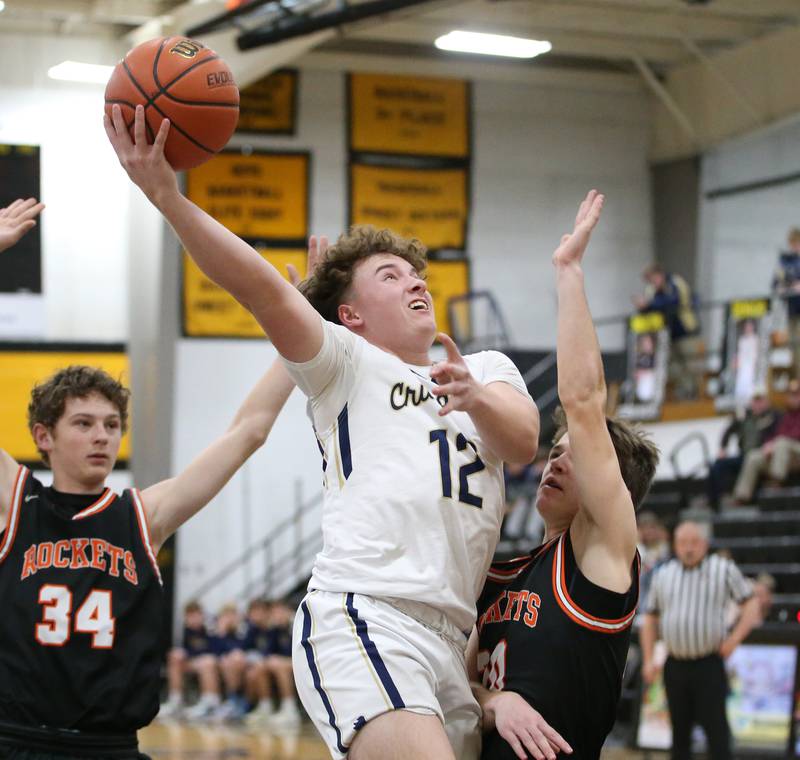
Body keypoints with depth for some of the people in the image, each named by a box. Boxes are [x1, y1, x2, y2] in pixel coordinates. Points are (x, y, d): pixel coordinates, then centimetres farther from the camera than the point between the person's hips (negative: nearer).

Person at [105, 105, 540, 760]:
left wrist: (476, 398, -18)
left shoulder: (486, 368, 27)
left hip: (452, 636, 6)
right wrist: (166, 195, -16)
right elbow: (265, 290, -2)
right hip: (362, 614, -6)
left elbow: (523, 443, 5)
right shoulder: (347, 363, 15)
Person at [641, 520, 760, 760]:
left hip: (709, 666, -3)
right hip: (675, 666, 3)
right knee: (680, 731, 9)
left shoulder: (724, 570, 1)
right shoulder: (663, 575, 11)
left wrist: (735, 638, -11)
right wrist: (648, 660, 8)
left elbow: (751, 603, 3)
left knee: (716, 730, -7)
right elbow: (650, 619, 16)